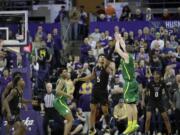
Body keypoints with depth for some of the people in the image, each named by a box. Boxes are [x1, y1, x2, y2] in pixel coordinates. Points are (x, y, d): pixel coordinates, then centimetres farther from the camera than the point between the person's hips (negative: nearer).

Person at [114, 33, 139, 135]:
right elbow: (123, 47, 27)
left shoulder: (126, 57, -11)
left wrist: (118, 40, 3)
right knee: (133, 104, 10)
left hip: (129, 83, -9)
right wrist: (120, 39, 31)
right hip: (133, 82, 9)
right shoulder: (129, 56, 12)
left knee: (129, 104, -10)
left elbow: (117, 49, -11)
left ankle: (130, 125, -12)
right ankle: (135, 124, 13)